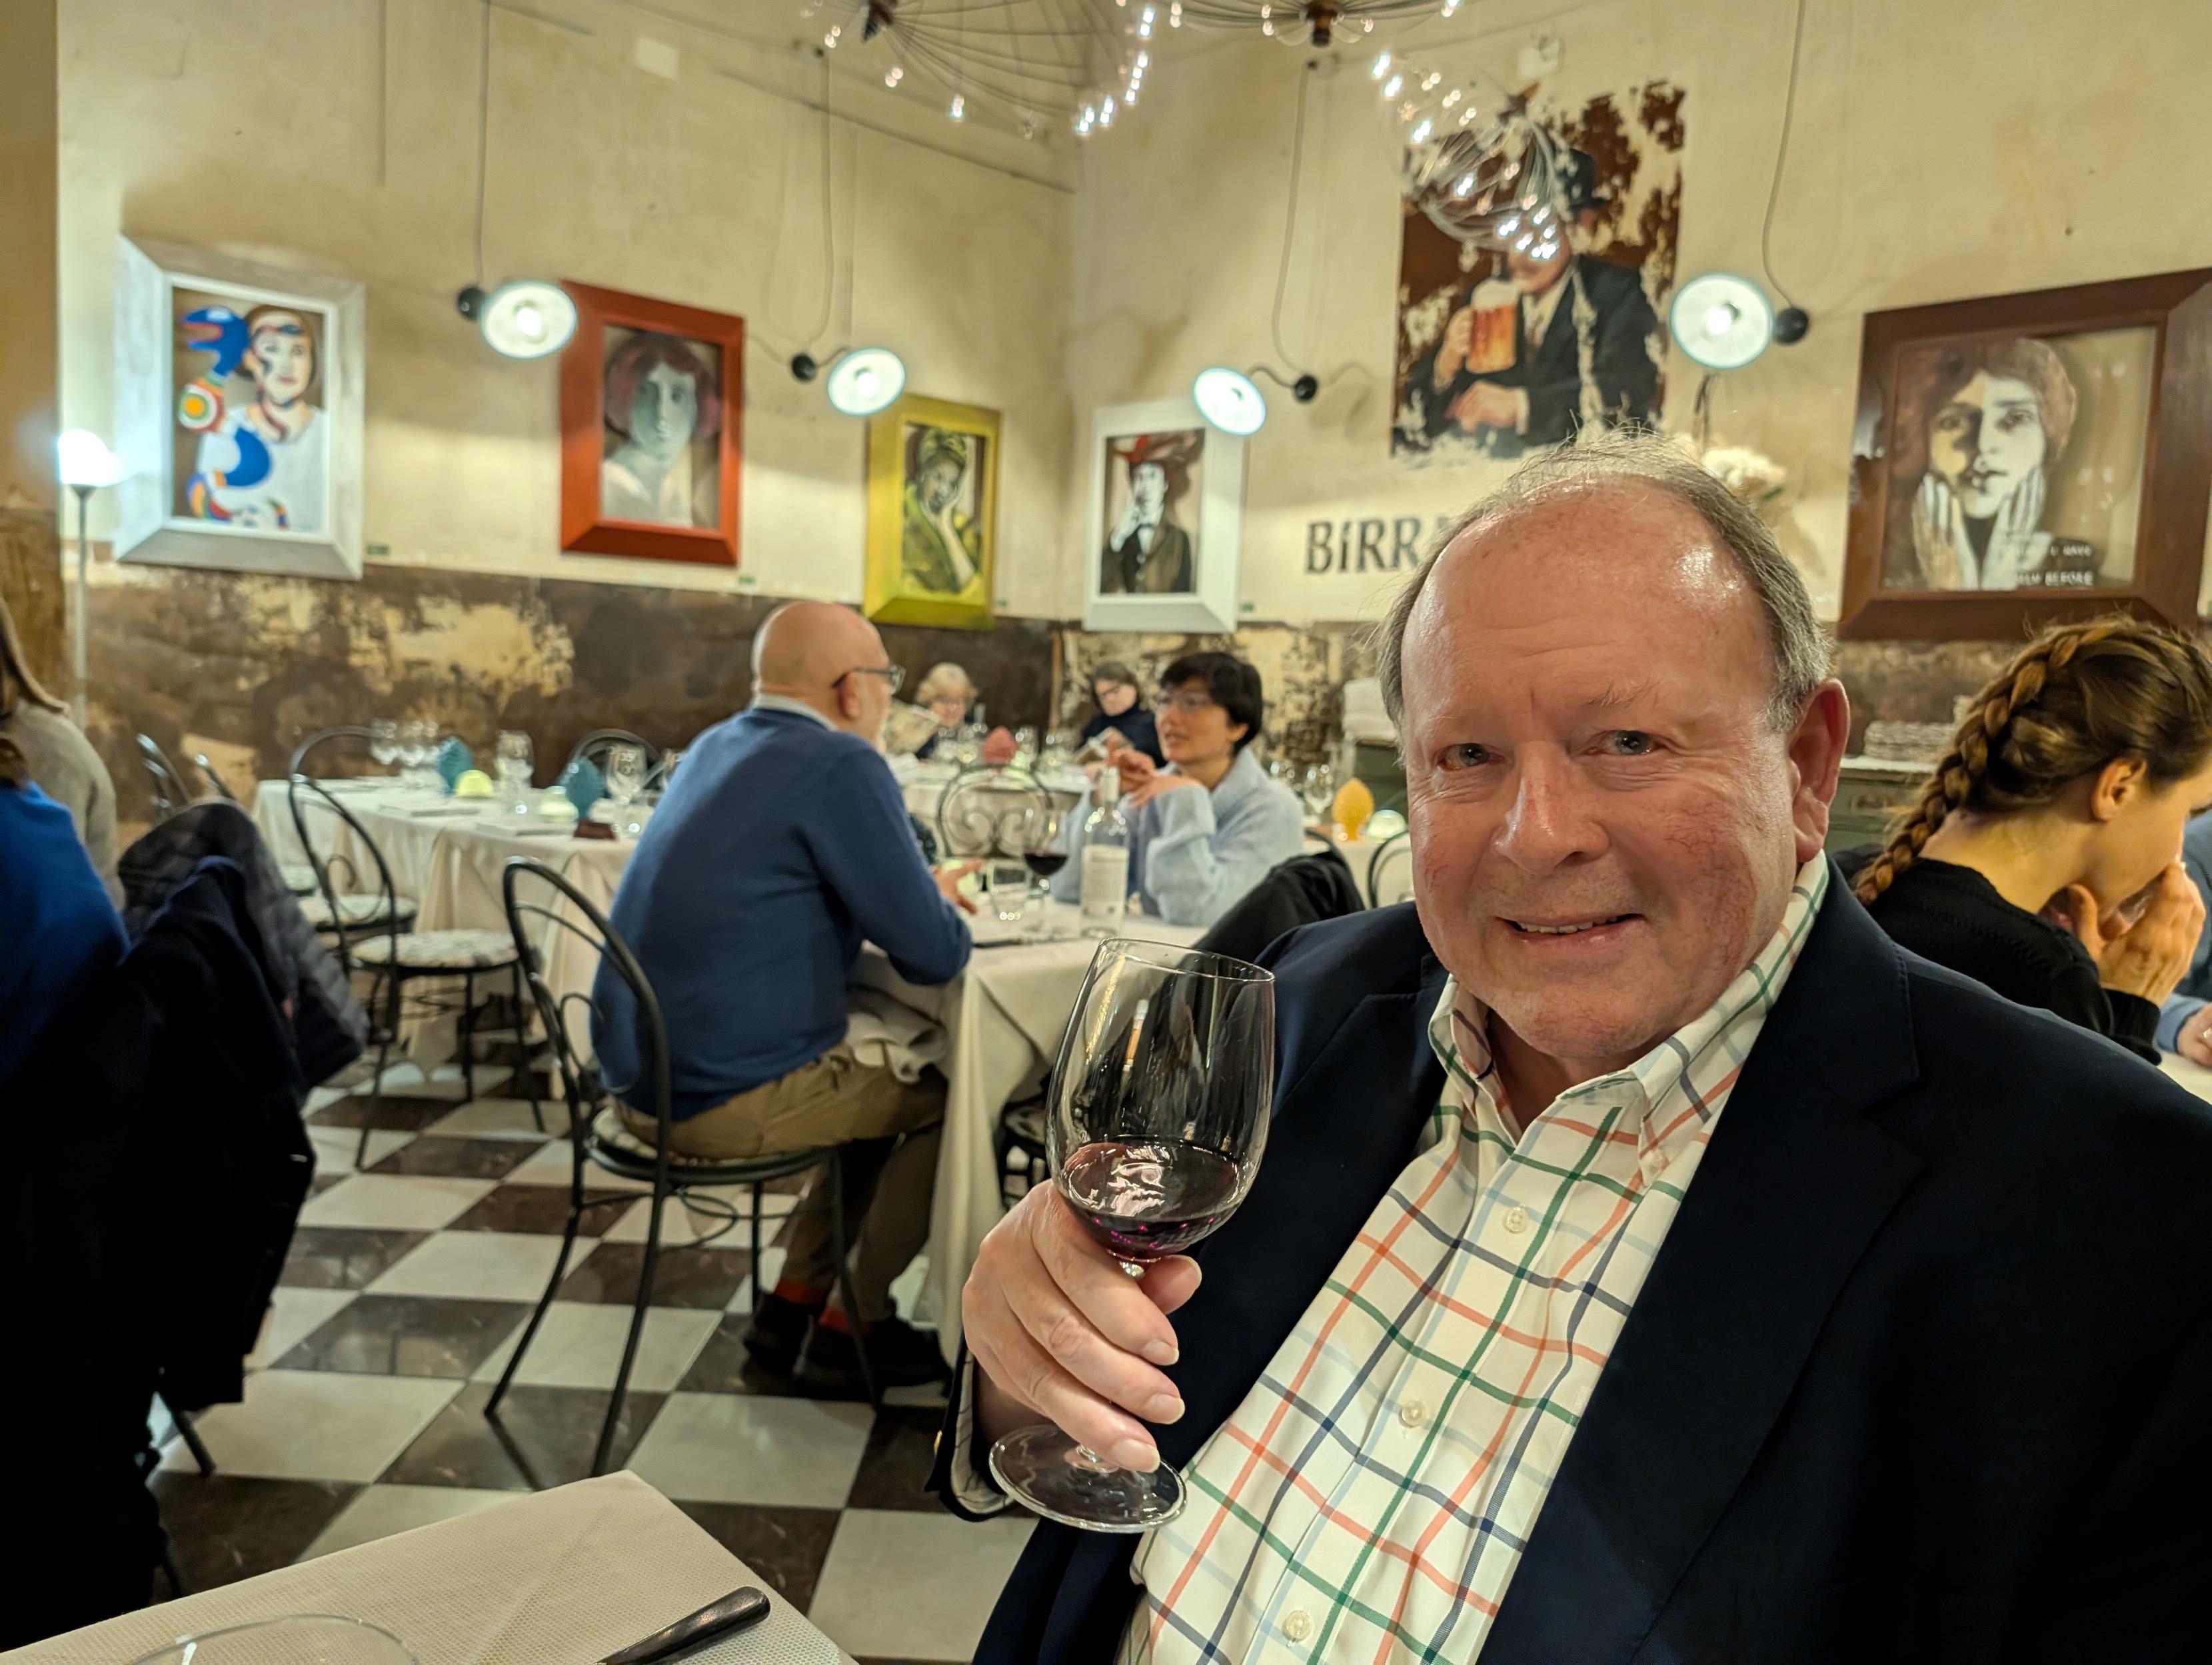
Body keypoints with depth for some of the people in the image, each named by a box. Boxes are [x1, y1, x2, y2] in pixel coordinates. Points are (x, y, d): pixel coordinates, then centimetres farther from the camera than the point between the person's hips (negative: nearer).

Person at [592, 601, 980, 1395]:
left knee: (881, 1079, 26)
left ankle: (791, 1305, 28)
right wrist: (944, 907, 6)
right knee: (945, 1098, 11)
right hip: (725, 1096, -9)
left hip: (647, 1076, 9)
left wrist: (923, 889, 14)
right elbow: (932, 955, -17)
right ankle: (849, 1329, 19)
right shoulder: (841, 766, -17)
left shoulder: (719, 746, 10)